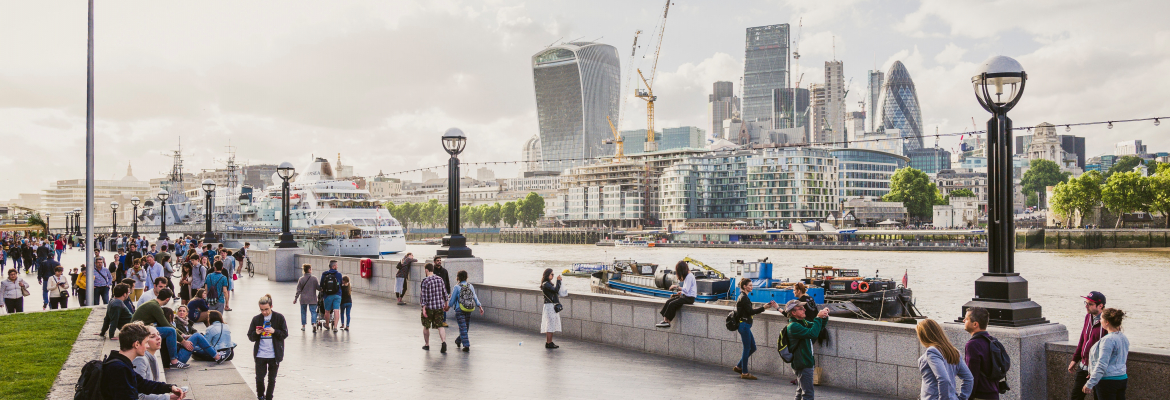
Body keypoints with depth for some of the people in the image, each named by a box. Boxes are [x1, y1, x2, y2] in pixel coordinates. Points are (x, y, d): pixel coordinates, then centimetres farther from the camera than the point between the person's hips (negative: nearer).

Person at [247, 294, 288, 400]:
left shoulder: (279, 318, -3)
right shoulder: (256, 319, 3)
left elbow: (285, 334, -2)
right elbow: (250, 337, 7)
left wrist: (274, 331, -19)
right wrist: (256, 333, -15)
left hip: (274, 355, -1)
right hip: (260, 355, 1)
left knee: (272, 379, 8)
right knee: (259, 378, 3)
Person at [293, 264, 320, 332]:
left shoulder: (301, 279, -4)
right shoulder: (314, 278, -8)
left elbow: (298, 290, 0)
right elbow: (318, 287, -5)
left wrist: (295, 298, 7)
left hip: (303, 299, 1)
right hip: (312, 298, -1)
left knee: (303, 312, 14)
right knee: (313, 311, 1)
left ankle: (303, 326, 21)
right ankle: (314, 323, -19)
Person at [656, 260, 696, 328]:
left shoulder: (689, 276, -16)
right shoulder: (687, 276, 14)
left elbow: (686, 290, -23)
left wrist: (677, 287, -13)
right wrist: (681, 292, 8)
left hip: (689, 298, -10)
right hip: (685, 296, 10)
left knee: (672, 304, -21)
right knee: (668, 301, -6)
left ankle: (666, 321, -11)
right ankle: (665, 319, -13)